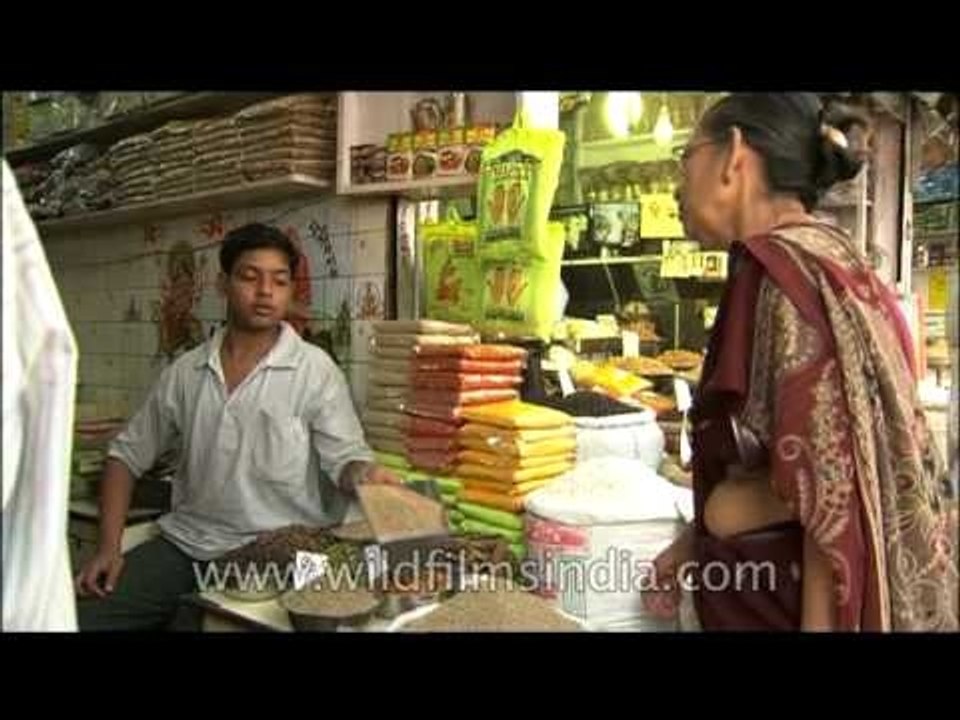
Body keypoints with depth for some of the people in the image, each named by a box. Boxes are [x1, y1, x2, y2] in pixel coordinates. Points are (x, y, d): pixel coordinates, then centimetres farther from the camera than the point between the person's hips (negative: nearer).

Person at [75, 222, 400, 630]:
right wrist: (108, 548, 5)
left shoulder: (315, 371, -5)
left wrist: (365, 475, -34)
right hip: (185, 542, 4)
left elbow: (346, 458, -10)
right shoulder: (186, 372, 7)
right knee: (82, 616, -9)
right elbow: (127, 455, 15)